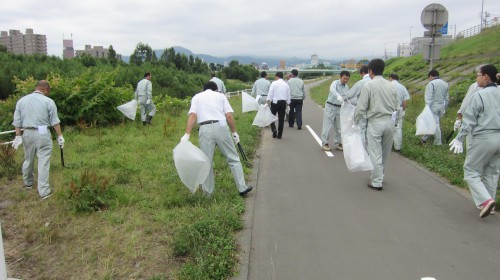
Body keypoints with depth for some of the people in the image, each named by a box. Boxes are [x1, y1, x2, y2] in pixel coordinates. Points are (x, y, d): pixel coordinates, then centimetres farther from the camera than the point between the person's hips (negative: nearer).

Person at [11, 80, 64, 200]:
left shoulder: (21, 100, 7)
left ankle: (28, 183, 41)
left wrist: (18, 136, 10)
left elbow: (17, 121, 6)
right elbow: (55, 121, -4)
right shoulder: (48, 101, -5)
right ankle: (44, 191, -2)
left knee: (28, 160, 20)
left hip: (27, 133, 4)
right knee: (43, 162, -2)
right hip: (43, 134, -4)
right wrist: (60, 136, 2)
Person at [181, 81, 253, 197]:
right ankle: (242, 188, 12)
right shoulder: (220, 95, 17)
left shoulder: (196, 97, 18)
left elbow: (193, 115, 1)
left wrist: (187, 134, -5)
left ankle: (208, 192, 18)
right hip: (221, 127, 0)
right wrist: (234, 132, 12)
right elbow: (229, 116, 5)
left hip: (205, 129, 1)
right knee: (233, 159, 10)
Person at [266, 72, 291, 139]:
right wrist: (287, 103, 19)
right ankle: (279, 135, 14)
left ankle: (274, 130, -11)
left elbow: (270, 94, -7)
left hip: (275, 102, -4)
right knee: (281, 119, 8)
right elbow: (288, 96, 10)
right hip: (283, 103, 4)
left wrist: (268, 102, -2)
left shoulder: (274, 83, -4)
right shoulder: (286, 84, 8)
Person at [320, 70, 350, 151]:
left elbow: (348, 98, 17)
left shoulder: (347, 87, 10)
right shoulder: (335, 83, -9)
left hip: (340, 108, 6)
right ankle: (324, 143, 4)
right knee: (327, 126, -3)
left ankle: (338, 143, 21)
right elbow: (332, 90, -32)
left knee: (339, 127, 10)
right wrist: (338, 96, -50)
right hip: (330, 106, -6)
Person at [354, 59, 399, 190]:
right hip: (390, 121, 5)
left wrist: (356, 121, 2)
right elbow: (397, 106, 9)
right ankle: (378, 176, 34)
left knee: (375, 153, 3)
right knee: (385, 152, 17)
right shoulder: (391, 85, 6)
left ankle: (376, 182, 8)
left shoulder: (369, 85, -9)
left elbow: (361, 107, -11)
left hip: (375, 122, -5)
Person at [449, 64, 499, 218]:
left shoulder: (479, 95, -12)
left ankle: (485, 200, -10)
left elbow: (469, 120, -11)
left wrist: (459, 138, -3)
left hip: (484, 138, -7)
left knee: (471, 171, 4)